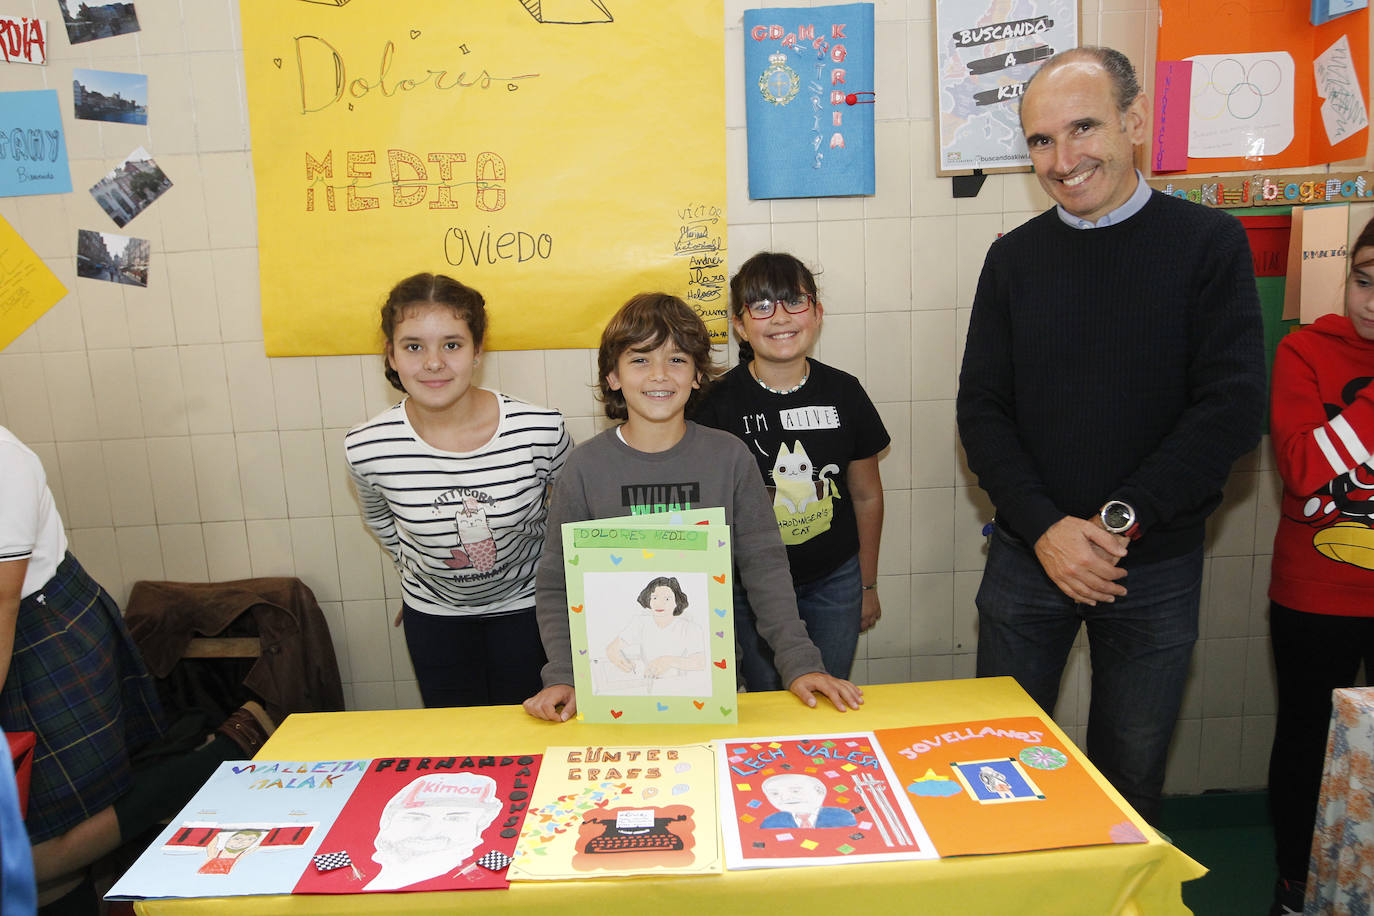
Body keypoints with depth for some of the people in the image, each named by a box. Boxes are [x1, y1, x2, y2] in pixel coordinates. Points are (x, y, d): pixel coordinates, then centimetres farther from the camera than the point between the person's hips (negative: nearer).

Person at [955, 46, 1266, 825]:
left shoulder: (1208, 243, -4)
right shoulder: (1016, 257, 2)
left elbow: (1233, 407, -11)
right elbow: (982, 410, -2)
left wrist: (1121, 521, -17)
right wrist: (1045, 527, -14)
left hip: (1157, 563, -1)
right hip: (1028, 556, 2)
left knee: (1131, 775, 15)